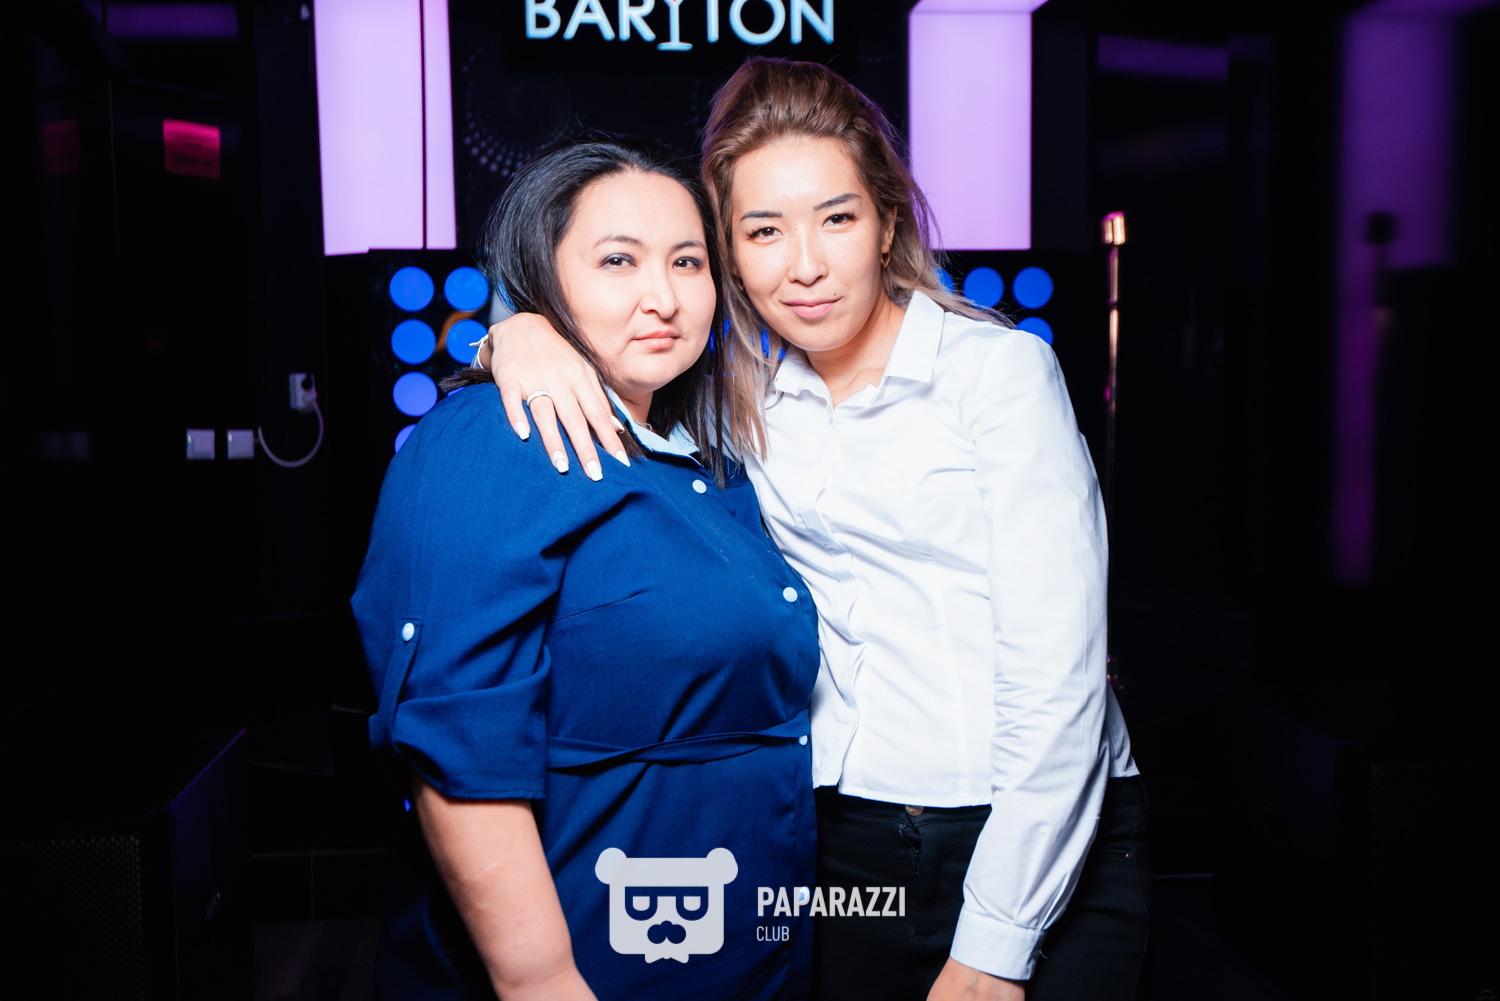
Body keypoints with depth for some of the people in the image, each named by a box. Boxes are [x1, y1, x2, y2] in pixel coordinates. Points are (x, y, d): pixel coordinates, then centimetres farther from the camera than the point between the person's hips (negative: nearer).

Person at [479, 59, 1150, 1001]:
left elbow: (1057, 678, -14)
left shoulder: (998, 367, -10)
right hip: (844, 843, 3)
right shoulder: (741, 385, 2)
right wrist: (523, 328, -12)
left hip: (1044, 847, -3)